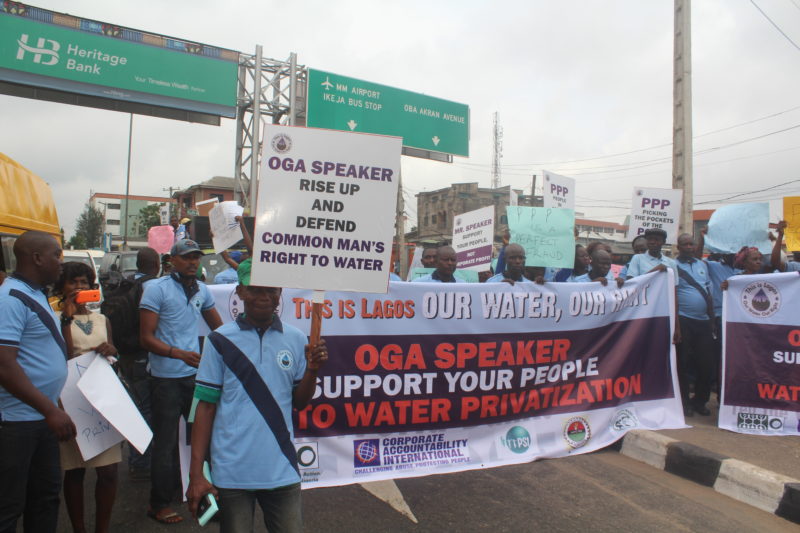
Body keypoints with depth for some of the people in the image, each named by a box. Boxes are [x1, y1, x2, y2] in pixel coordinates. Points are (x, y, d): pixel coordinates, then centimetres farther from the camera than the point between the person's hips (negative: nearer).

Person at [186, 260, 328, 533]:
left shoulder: (295, 339, 1)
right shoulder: (220, 341, -4)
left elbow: (299, 402, 6)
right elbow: (206, 407, -2)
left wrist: (312, 369, -12)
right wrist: (196, 473, -4)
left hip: (282, 470, 2)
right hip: (231, 470, -1)